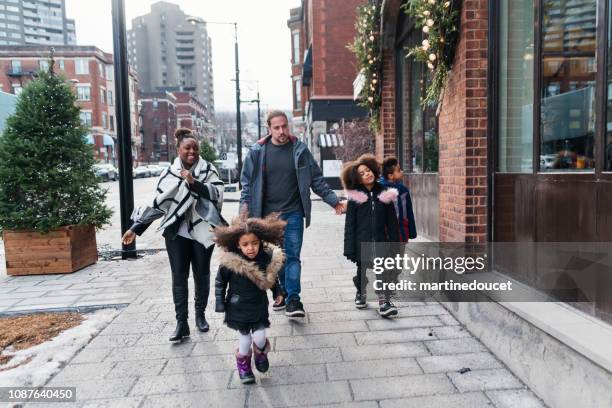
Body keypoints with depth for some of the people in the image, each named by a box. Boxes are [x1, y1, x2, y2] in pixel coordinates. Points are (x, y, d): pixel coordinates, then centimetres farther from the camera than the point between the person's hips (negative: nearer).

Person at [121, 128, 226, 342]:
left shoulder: (208, 170, 1)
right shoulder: (169, 173, 5)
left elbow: (217, 194, -12)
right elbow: (157, 203, 7)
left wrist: (194, 182, -24)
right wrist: (136, 228, 6)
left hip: (202, 231, 0)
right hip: (177, 232, 1)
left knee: (202, 274, 9)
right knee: (179, 276, -2)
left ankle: (200, 315, 26)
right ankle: (181, 323, 5)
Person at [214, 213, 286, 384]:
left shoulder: (268, 258, -15)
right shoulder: (229, 262, -22)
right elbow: (220, 282, -7)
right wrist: (220, 303, -7)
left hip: (259, 307, 2)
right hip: (238, 308, -1)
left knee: (259, 338, 1)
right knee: (245, 339, 8)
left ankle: (260, 353, 37)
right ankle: (243, 365, 38)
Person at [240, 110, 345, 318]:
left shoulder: (299, 149, 0)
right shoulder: (257, 151, -1)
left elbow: (317, 179, 5)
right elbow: (247, 181, 4)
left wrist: (334, 201, 4)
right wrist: (245, 205, -8)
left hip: (293, 213, -1)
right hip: (268, 214, 1)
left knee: (292, 255, -3)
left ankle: (293, 299, 2)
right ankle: (284, 292, 28)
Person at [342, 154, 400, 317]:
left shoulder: (385, 195, 3)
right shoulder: (355, 198, -2)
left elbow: (392, 223, 6)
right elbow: (350, 225, -3)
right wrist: (350, 249, -7)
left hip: (381, 242, 1)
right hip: (362, 242, 0)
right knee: (362, 272, 12)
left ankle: (384, 302, -7)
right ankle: (360, 293, 37)